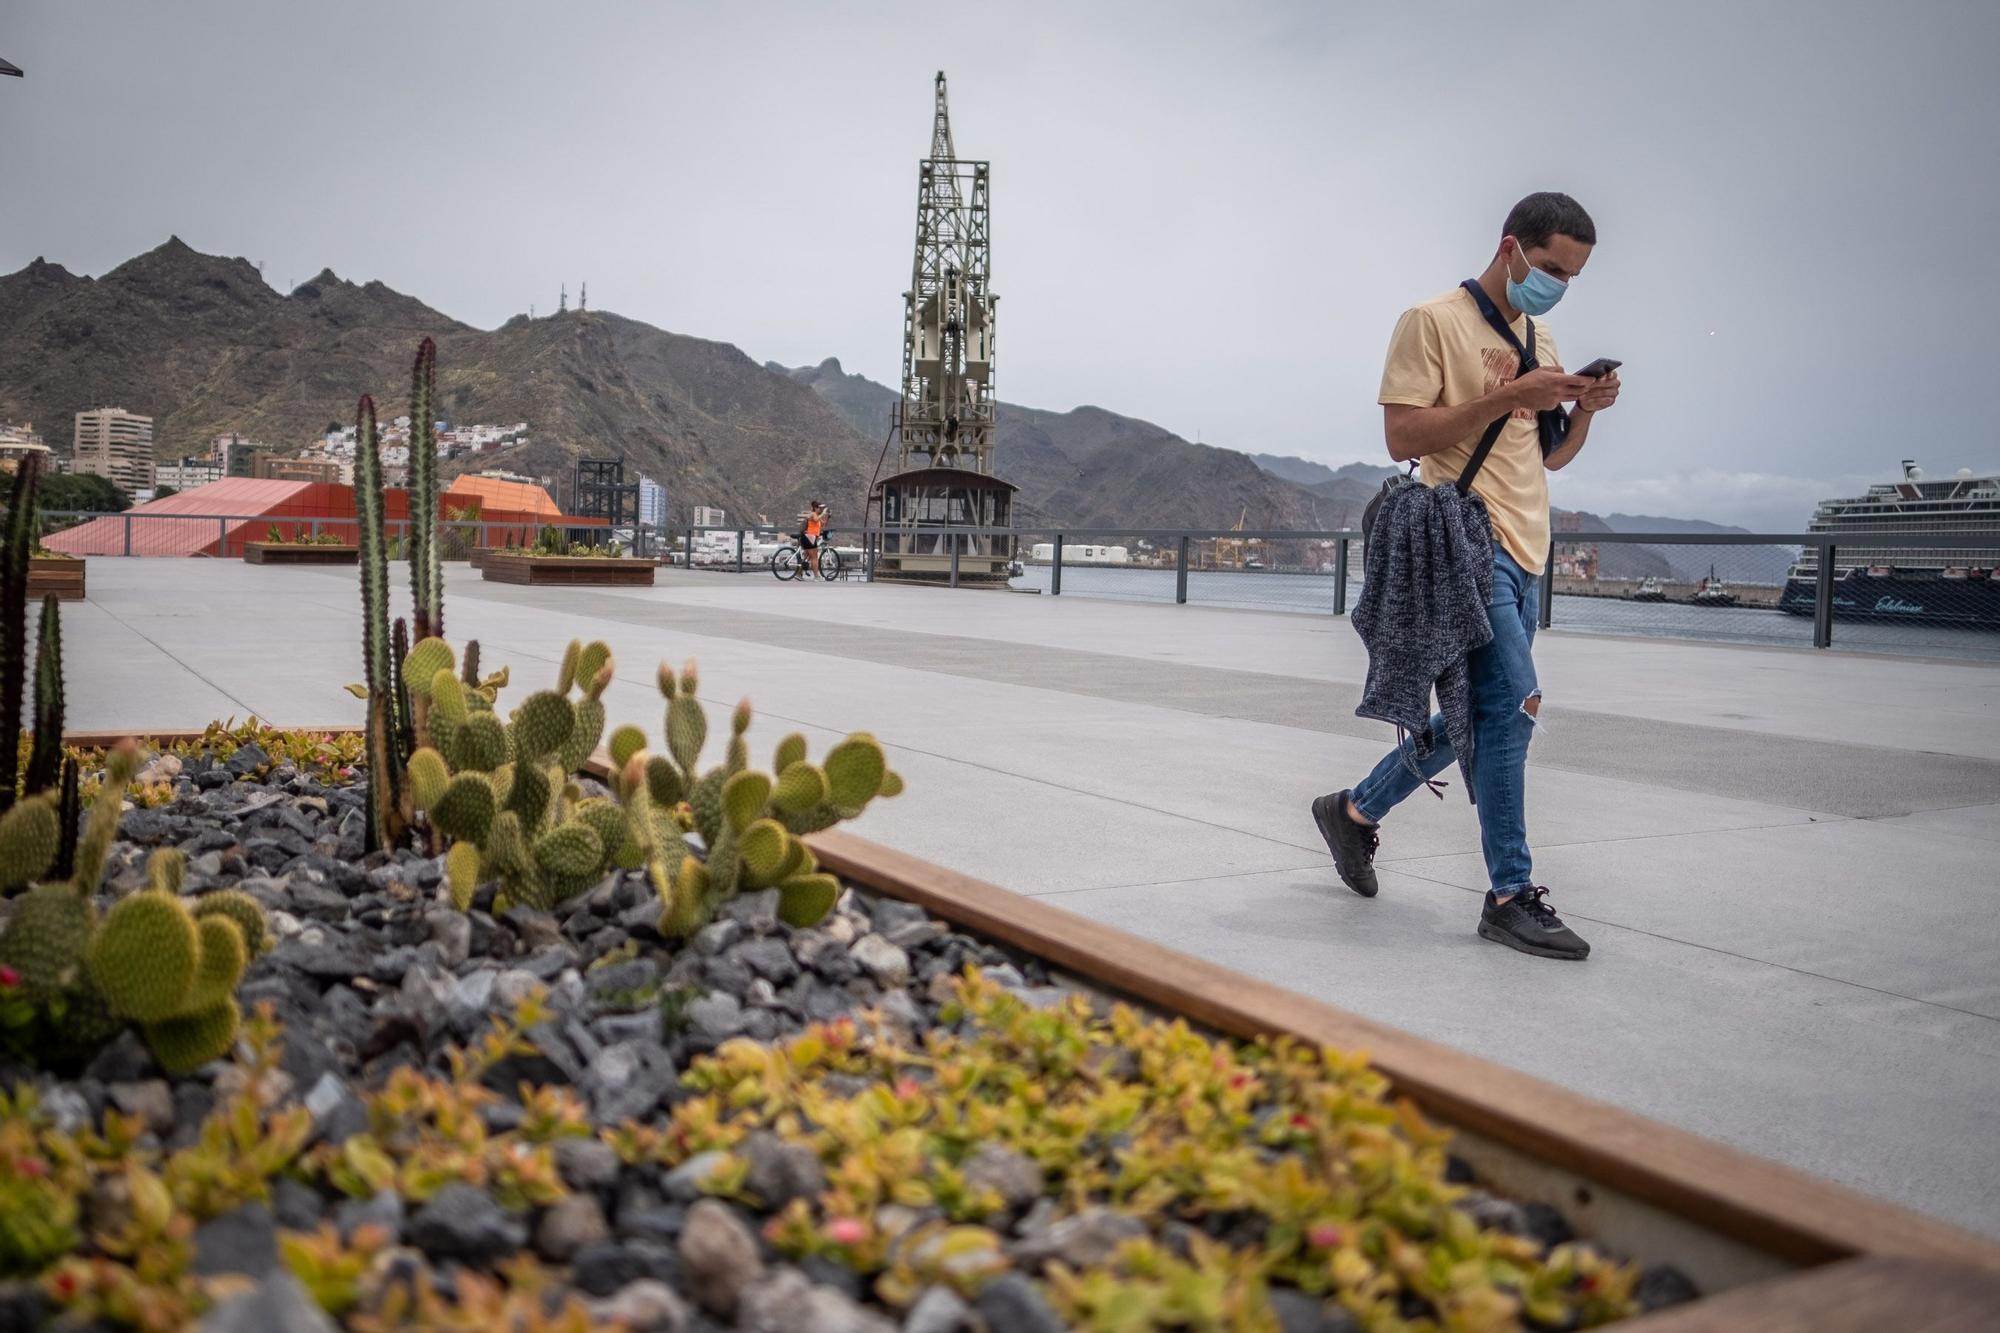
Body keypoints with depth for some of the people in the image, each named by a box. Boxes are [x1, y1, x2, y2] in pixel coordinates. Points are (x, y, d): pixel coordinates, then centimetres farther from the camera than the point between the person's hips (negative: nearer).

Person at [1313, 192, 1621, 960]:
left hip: (1523, 553, 9)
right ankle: (1511, 896, -7)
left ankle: (1356, 812, 29)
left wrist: (1584, 410, 2)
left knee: (1480, 712, 12)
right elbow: (1402, 437, -12)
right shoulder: (1434, 322, -4)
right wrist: (1506, 397, -17)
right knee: (1511, 705, -14)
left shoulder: (1540, 339, 20)